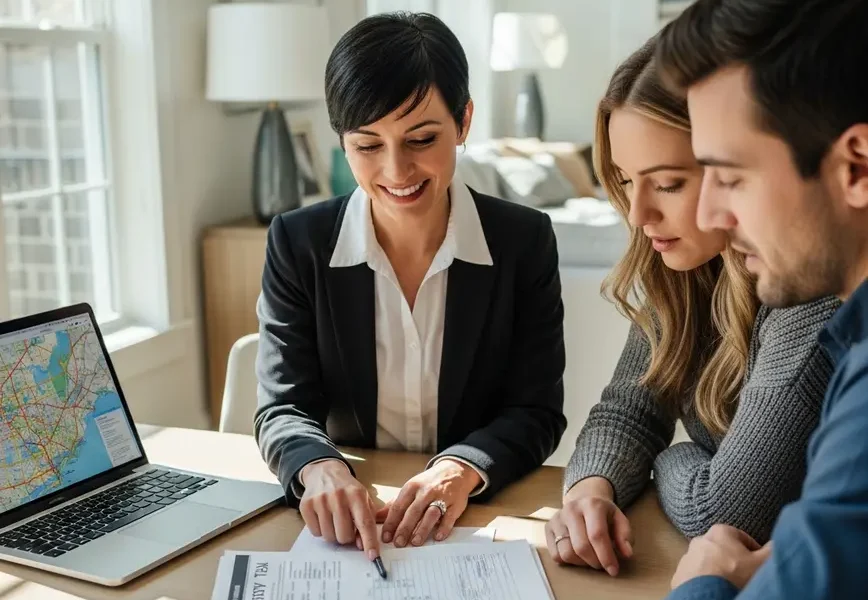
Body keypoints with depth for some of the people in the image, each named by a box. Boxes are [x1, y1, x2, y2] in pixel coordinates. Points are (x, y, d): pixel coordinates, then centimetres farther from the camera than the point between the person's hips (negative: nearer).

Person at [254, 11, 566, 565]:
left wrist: (461, 470, -23)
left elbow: (536, 412, -4)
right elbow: (284, 410, -4)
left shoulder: (525, 242, -4)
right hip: (340, 527, 1)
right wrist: (319, 468, -26)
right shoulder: (298, 244, -3)